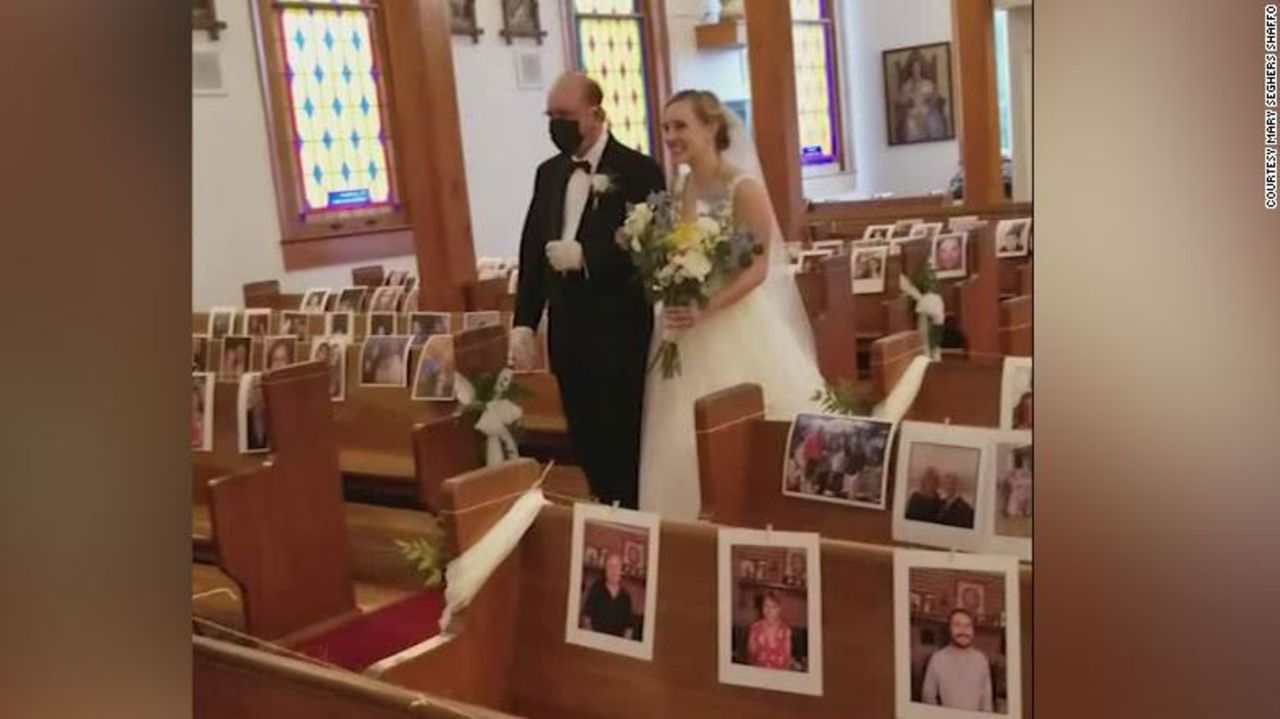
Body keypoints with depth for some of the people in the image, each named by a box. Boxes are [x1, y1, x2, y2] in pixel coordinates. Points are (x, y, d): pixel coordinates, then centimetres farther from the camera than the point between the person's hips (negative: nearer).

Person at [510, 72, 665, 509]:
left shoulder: (639, 170, -7)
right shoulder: (548, 173, 12)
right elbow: (532, 250, 12)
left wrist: (584, 256, -20)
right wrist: (524, 324, 7)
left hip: (618, 327, -6)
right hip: (565, 326, 6)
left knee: (622, 439, 1)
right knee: (584, 438, 12)